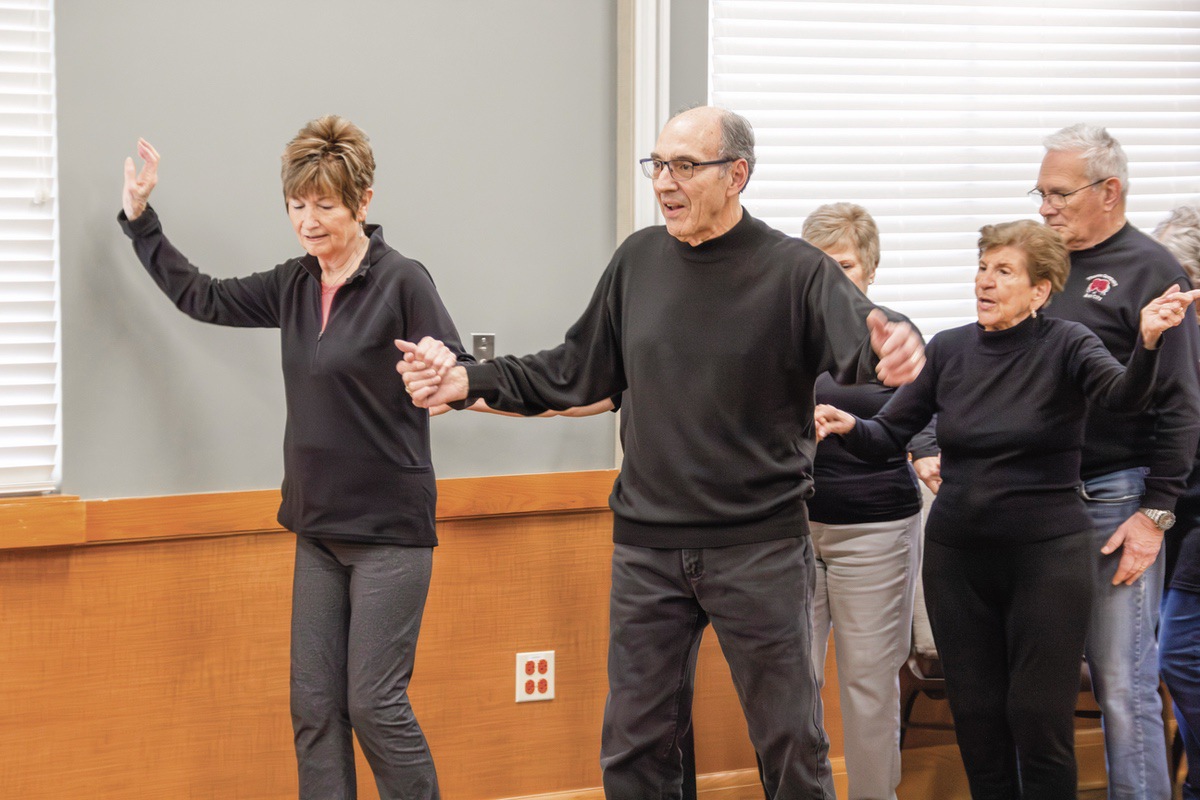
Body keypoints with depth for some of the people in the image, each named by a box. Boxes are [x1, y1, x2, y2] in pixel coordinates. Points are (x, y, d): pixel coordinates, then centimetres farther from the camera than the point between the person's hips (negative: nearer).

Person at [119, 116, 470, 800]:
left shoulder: (402, 282, -12)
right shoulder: (293, 286, 7)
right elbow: (201, 297, 19)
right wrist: (140, 218, 19)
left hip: (389, 529, -7)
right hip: (320, 527, 7)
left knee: (376, 705, -7)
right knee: (314, 704, 6)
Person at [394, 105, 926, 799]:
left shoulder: (794, 271, -7)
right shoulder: (639, 261, 6)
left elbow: (861, 343, -22)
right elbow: (576, 372, 15)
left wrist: (897, 351, -46)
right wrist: (470, 382, 6)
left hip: (760, 547, -4)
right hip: (649, 550, 4)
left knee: (792, 743, 4)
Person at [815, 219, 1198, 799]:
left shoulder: (1064, 346, -7)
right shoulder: (949, 349, 4)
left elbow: (1122, 395, -26)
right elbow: (890, 434, 4)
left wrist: (1147, 343, -46)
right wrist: (849, 427, -18)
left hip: (1046, 550, -4)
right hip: (957, 552, 4)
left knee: (1040, 718, -2)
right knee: (975, 715, 9)